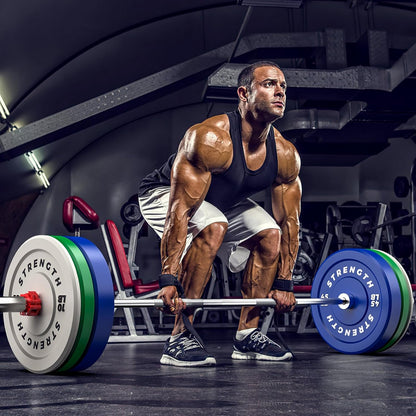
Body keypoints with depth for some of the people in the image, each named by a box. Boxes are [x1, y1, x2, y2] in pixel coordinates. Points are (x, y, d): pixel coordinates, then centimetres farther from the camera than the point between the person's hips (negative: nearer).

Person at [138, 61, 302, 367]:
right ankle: (180, 339, -25)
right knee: (213, 227, -34)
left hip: (223, 201, 7)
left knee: (270, 234, -7)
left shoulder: (285, 155, -16)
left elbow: (289, 221, -7)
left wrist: (284, 284, -7)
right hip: (163, 194, -7)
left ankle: (248, 335, 4)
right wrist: (169, 280, -43)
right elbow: (181, 210, -39)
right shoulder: (211, 139, -36)